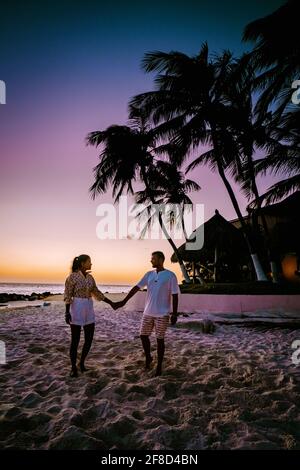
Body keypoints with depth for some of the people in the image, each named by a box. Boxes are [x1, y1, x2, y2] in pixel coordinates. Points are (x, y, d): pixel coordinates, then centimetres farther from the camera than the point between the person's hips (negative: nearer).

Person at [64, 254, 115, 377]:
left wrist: (111, 302, 14)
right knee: (75, 340, 0)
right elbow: (67, 295, -10)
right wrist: (67, 312, -20)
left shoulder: (90, 277, 10)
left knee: (89, 339, 5)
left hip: (88, 309, 6)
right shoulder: (72, 276, -10)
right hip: (76, 309, -6)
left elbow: (96, 292, 16)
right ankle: (73, 367, 18)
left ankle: (82, 363, 27)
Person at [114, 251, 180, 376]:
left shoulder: (170, 275, -9)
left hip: (162, 314, -5)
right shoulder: (149, 274, 5)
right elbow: (136, 288, 3)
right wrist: (124, 301, -2)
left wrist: (174, 314, -10)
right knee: (143, 336, 11)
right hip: (148, 313, 5)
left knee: (160, 339, 4)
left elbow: (174, 295, -8)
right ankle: (148, 357, 36)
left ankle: (159, 366, 20)